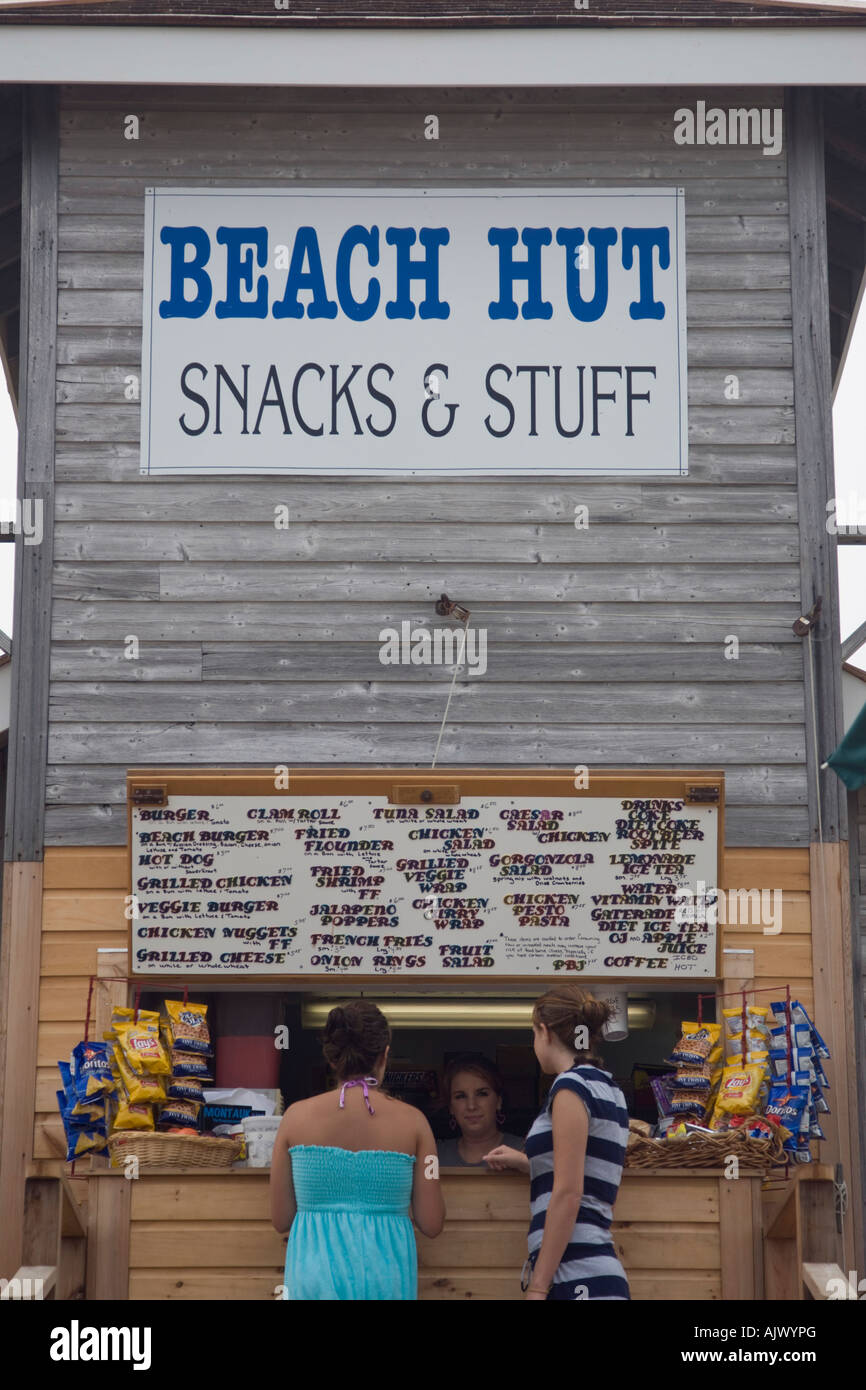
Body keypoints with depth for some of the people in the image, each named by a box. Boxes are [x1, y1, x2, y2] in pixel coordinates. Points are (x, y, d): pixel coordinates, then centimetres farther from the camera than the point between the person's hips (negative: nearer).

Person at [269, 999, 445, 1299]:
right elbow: (432, 1224, 0)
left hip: (315, 1277, 1)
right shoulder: (411, 1122, -2)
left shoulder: (297, 1117, -1)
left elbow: (280, 1220, 4)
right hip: (385, 1281, 0)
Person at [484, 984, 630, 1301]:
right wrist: (525, 1162, 41)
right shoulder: (609, 1089, 20)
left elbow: (568, 1194, -14)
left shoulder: (571, 1086, -7)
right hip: (600, 1269, 9)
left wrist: (538, 1286, -14)